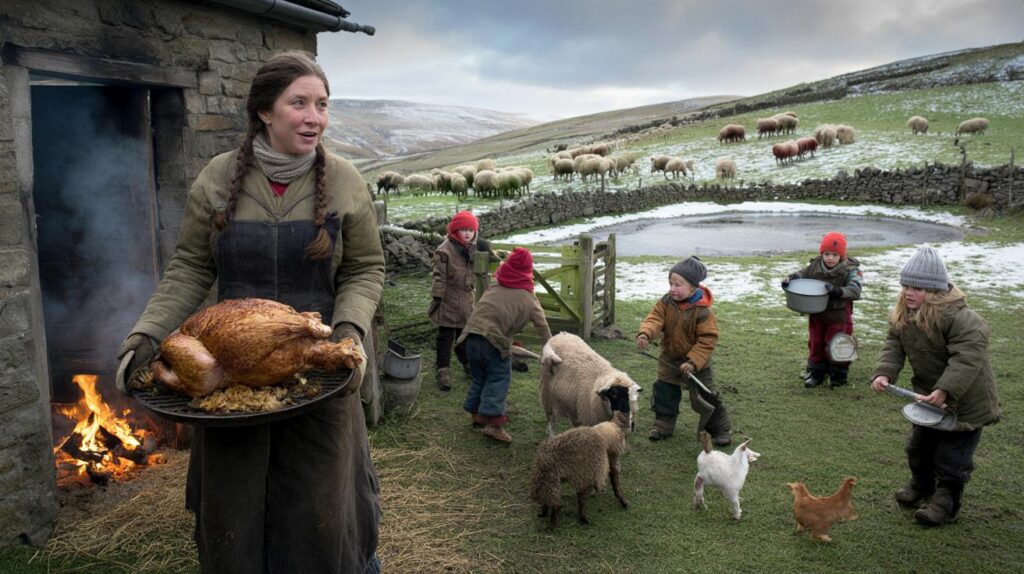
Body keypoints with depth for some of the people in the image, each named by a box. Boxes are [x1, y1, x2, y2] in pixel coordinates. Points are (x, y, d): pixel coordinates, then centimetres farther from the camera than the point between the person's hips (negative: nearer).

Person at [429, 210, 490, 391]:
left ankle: (468, 362, 35)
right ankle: (443, 370, 4)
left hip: (467, 299, 7)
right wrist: (437, 297, -16)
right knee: (445, 335, 0)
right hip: (449, 301, -6)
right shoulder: (445, 250, -17)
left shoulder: (475, 248, 6)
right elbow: (439, 276, -16)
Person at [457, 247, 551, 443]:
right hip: (495, 341, -5)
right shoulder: (529, 299, 9)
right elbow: (543, 328, 13)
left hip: (471, 335, 5)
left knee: (479, 377, 21)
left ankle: (476, 413, 32)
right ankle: (494, 421, -6)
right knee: (499, 379, 4)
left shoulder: (492, 289, 20)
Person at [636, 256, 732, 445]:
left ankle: (720, 430, 19)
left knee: (705, 398, 3)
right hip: (669, 360, 4)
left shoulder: (703, 311, -23)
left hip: (697, 364, -4)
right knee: (664, 393, 10)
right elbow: (655, 319, -19)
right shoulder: (665, 302, -9)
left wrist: (692, 362, -27)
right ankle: (663, 425, 27)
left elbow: (707, 340, -21)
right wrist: (645, 334, -40)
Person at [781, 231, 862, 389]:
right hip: (816, 315, 4)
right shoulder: (815, 267, -5)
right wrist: (789, 279, -20)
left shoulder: (850, 270, -14)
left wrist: (837, 291, -40)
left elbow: (855, 291, -23)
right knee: (815, 344, 14)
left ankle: (838, 375, 23)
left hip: (839, 317, -4)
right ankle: (816, 372, 30)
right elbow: (800, 275, 2)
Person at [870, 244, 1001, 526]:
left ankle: (946, 503, 19)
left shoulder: (959, 317, -31)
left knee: (951, 454, 2)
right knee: (919, 445, 21)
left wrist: (945, 391, -42)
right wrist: (883, 374, -22)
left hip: (964, 400, -7)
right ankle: (921, 484, 44)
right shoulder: (901, 315, -7)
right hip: (928, 395, 7)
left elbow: (968, 357, -36)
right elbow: (894, 346, -4)